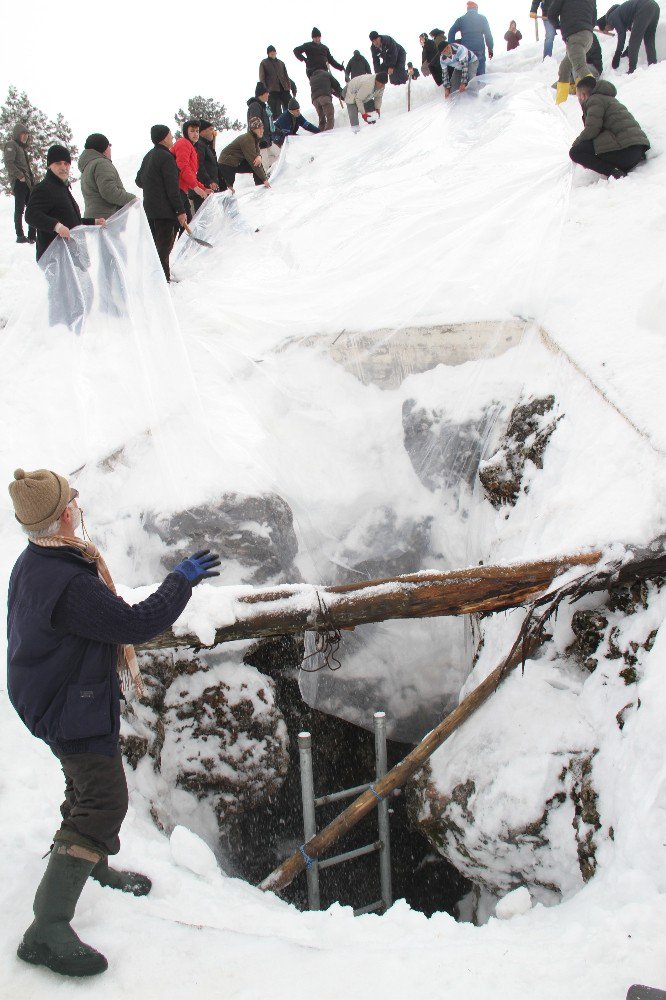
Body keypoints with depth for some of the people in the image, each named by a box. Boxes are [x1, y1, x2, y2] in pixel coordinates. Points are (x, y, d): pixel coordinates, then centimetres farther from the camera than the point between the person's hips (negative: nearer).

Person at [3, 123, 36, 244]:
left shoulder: (22, 147, 23)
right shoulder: (11, 145, -3)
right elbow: (9, 163, -15)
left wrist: (32, 177, 12)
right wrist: (20, 176, -19)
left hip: (28, 182, 9)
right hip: (19, 182, -9)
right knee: (19, 209, -7)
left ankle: (32, 235, 7)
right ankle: (20, 236, -6)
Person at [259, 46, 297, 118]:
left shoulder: (281, 63, 22)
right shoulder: (264, 63, 10)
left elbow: (286, 76, 20)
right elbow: (262, 78, 2)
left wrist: (289, 87, 6)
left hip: (284, 90, 4)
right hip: (272, 91, -4)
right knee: (276, 113, -11)